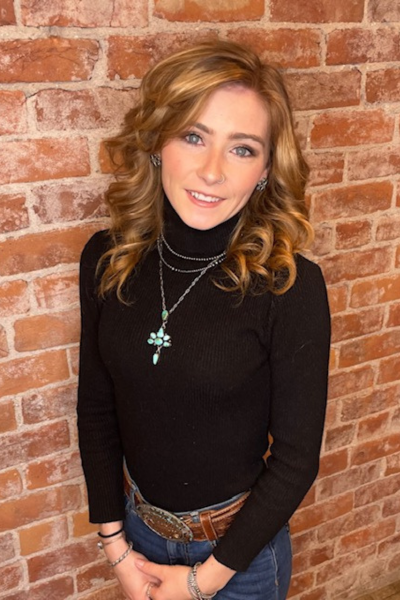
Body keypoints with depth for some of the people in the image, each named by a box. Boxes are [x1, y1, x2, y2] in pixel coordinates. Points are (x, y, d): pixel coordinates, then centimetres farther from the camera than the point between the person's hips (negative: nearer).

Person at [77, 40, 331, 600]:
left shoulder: (291, 286, -23)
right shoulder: (107, 260, -13)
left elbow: (297, 456, -16)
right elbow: (96, 407, -3)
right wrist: (115, 543, -2)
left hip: (240, 545, -3)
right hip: (137, 526, 3)